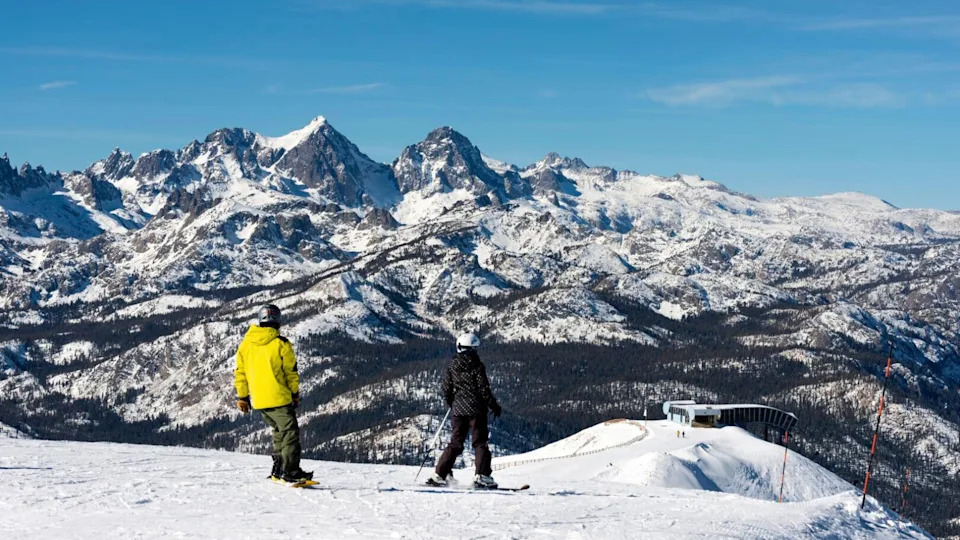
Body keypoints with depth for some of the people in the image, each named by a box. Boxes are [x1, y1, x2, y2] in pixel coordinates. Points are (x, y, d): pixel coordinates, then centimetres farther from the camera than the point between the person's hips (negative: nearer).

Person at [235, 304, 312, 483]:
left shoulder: (245, 344, 5)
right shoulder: (281, 344, -10)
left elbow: (239, 373, 9)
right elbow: (291, 372, -4)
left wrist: (242, 397, 17)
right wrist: (295, 394, 9)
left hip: (258, 400, 6)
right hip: (278, 398, -6)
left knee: (279, 431, 19)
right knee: (290, 432, 0)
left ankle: (278, 468, 19)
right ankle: (290, 471, -8)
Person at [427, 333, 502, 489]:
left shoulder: (452, 366, 4)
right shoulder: (477, 366, -10)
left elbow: (446, 389, 8)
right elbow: (484, 390, -11)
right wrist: (495, 406, 0)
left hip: (458, 408, 5)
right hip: (476, 409, -5)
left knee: (455, 442, 11)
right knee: (480, 442, 2)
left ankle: (439, 474, 7)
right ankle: (482, 476, -6)